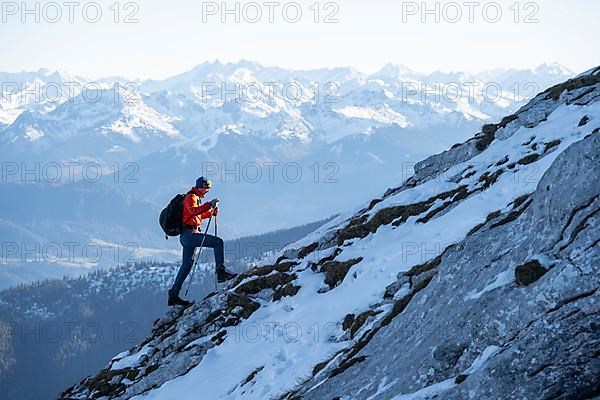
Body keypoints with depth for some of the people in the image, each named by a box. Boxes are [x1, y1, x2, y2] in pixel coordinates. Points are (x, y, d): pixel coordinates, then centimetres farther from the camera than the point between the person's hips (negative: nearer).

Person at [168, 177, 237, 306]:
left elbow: (199, 215, 36)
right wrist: (209, 204, -32)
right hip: (189, 234, -11)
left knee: (187, 264, 12)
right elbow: (193, 211, -27)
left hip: (186, 237, 11)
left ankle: (174, 295, 14)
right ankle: (221, 272, -24)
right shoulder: (191, 197, -7)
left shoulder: (195, 198, 25)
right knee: (218, 242, -18)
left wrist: (212, 211, 20)